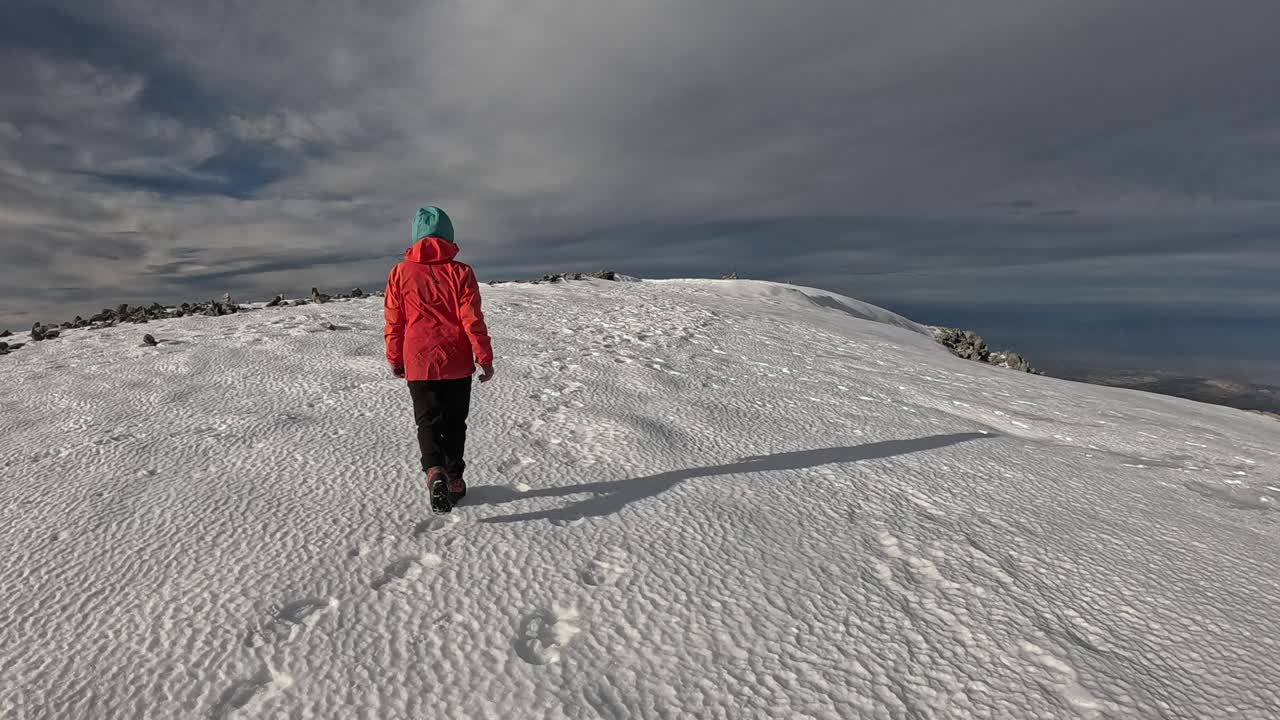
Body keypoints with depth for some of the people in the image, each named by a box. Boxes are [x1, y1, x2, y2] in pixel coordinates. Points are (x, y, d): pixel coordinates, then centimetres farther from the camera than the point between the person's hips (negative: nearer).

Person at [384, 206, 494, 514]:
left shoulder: (400, 272, -1)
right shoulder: (460, 272, -6)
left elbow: (393, 322, 3)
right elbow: (472, 320, -8)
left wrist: (395, 360, 15)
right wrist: (485, 359, -1)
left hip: (418, 364, 0)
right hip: (457, 363, 0)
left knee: (428, 420, 6)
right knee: (454, 422, 14)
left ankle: (434, 471, -18)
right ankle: (454, 479, 21)